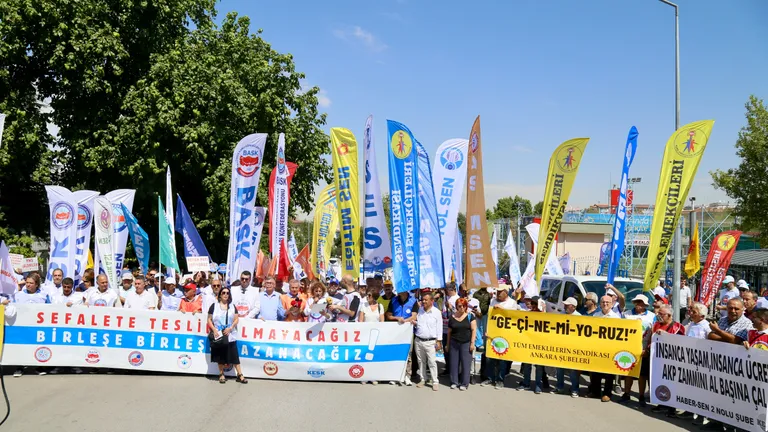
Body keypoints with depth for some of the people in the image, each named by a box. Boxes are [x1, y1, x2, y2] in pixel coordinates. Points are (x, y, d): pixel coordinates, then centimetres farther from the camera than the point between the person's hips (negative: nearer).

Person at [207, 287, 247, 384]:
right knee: (220, 355, 4)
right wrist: (214, 329, -12)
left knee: (234, 355, -1)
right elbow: (209, 319, 1)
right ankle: (221, 374, 17)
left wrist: (230, 328, -10)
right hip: (218, 334, -1)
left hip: (230, 335, 1)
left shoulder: (232, 306, 10)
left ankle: (240, 374, -1)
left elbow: (236, 319, 5)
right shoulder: (214, 306, 3)